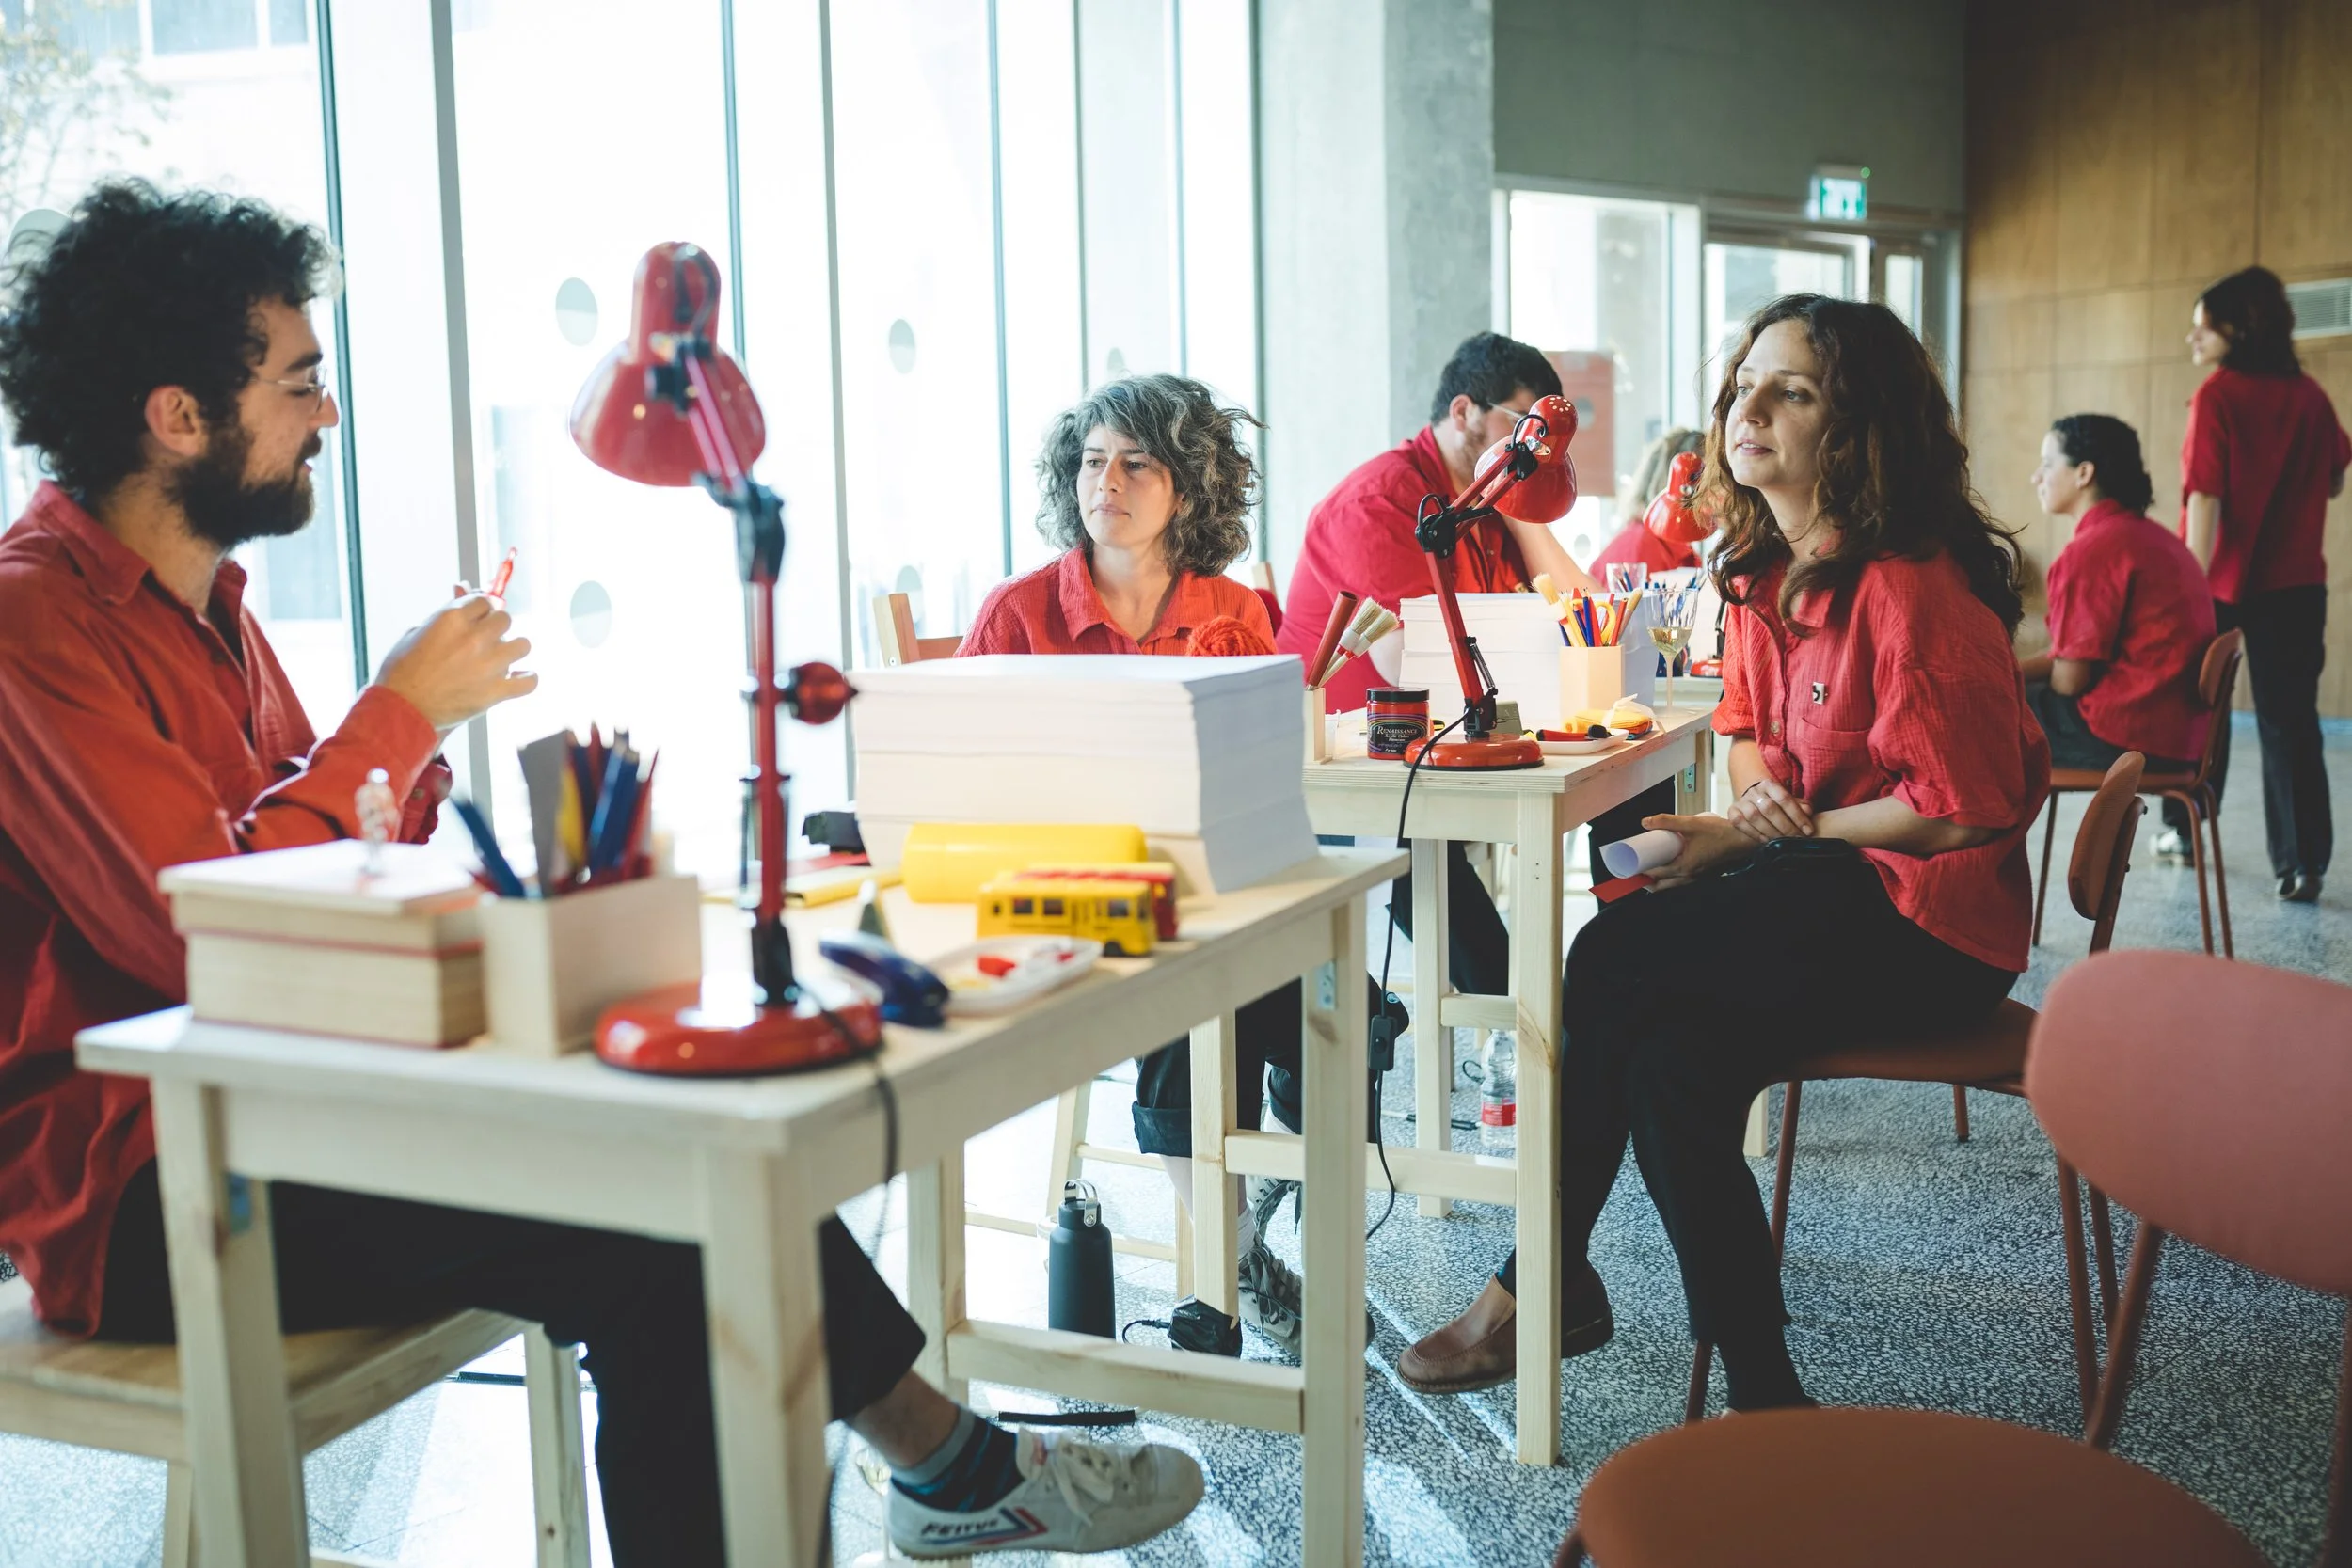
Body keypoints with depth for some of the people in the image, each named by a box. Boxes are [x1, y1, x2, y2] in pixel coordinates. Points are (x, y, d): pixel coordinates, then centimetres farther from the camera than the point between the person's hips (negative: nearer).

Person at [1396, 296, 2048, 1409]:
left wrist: (1781, 834, -13)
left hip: (1932, 918, -8)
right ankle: (1760, 1392, -9)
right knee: (1671, 1061, -19)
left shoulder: (1908, 585, -19)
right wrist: (1757, 796, -1)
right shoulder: (1765, 573, 8)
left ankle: (1540, 1289, -6)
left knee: (1613, 961, -21)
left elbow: (1957, 808, -20)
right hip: (1834, 897, 8)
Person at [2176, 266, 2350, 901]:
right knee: (2290, 720, 3)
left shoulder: (2217, 396, -10)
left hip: (2224, 580, -3)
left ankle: (2183, 828, 27)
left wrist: (2192, 582, -16)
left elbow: (2205, 496, -15)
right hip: (2296, 583, 3)